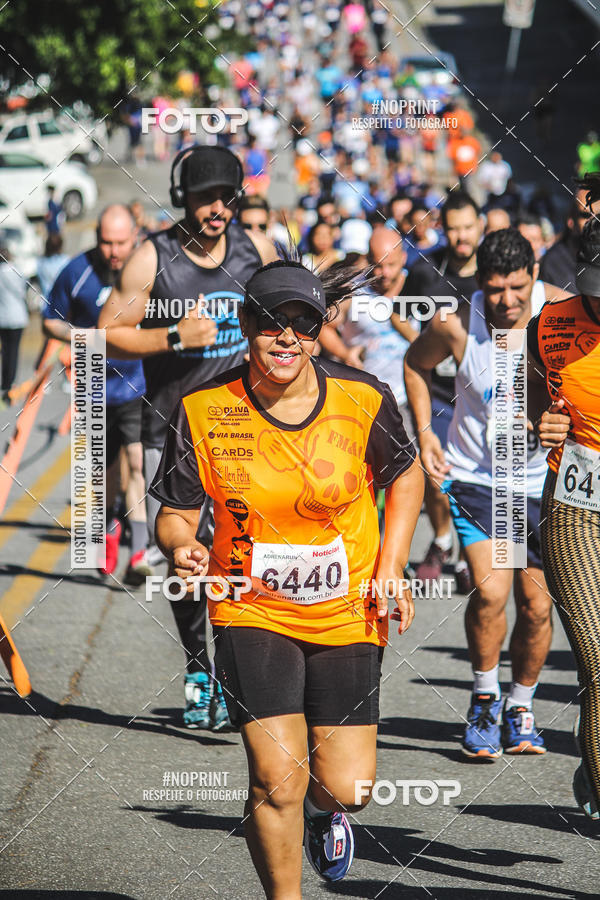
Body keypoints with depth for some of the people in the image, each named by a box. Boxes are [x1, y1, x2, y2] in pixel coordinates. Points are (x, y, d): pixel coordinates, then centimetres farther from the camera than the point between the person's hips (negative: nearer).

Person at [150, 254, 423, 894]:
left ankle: (323, 809, 41)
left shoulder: (363, 400, -10)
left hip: (347, 614, 1)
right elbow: (175, 513, -2)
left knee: (345, 786, 0)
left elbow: (404, 475, 9)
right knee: (278, 778, -15)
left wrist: (391, 567, -1)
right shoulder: (203, 411, -11)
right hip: (251, 613, -1)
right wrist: (182, 548, -25)